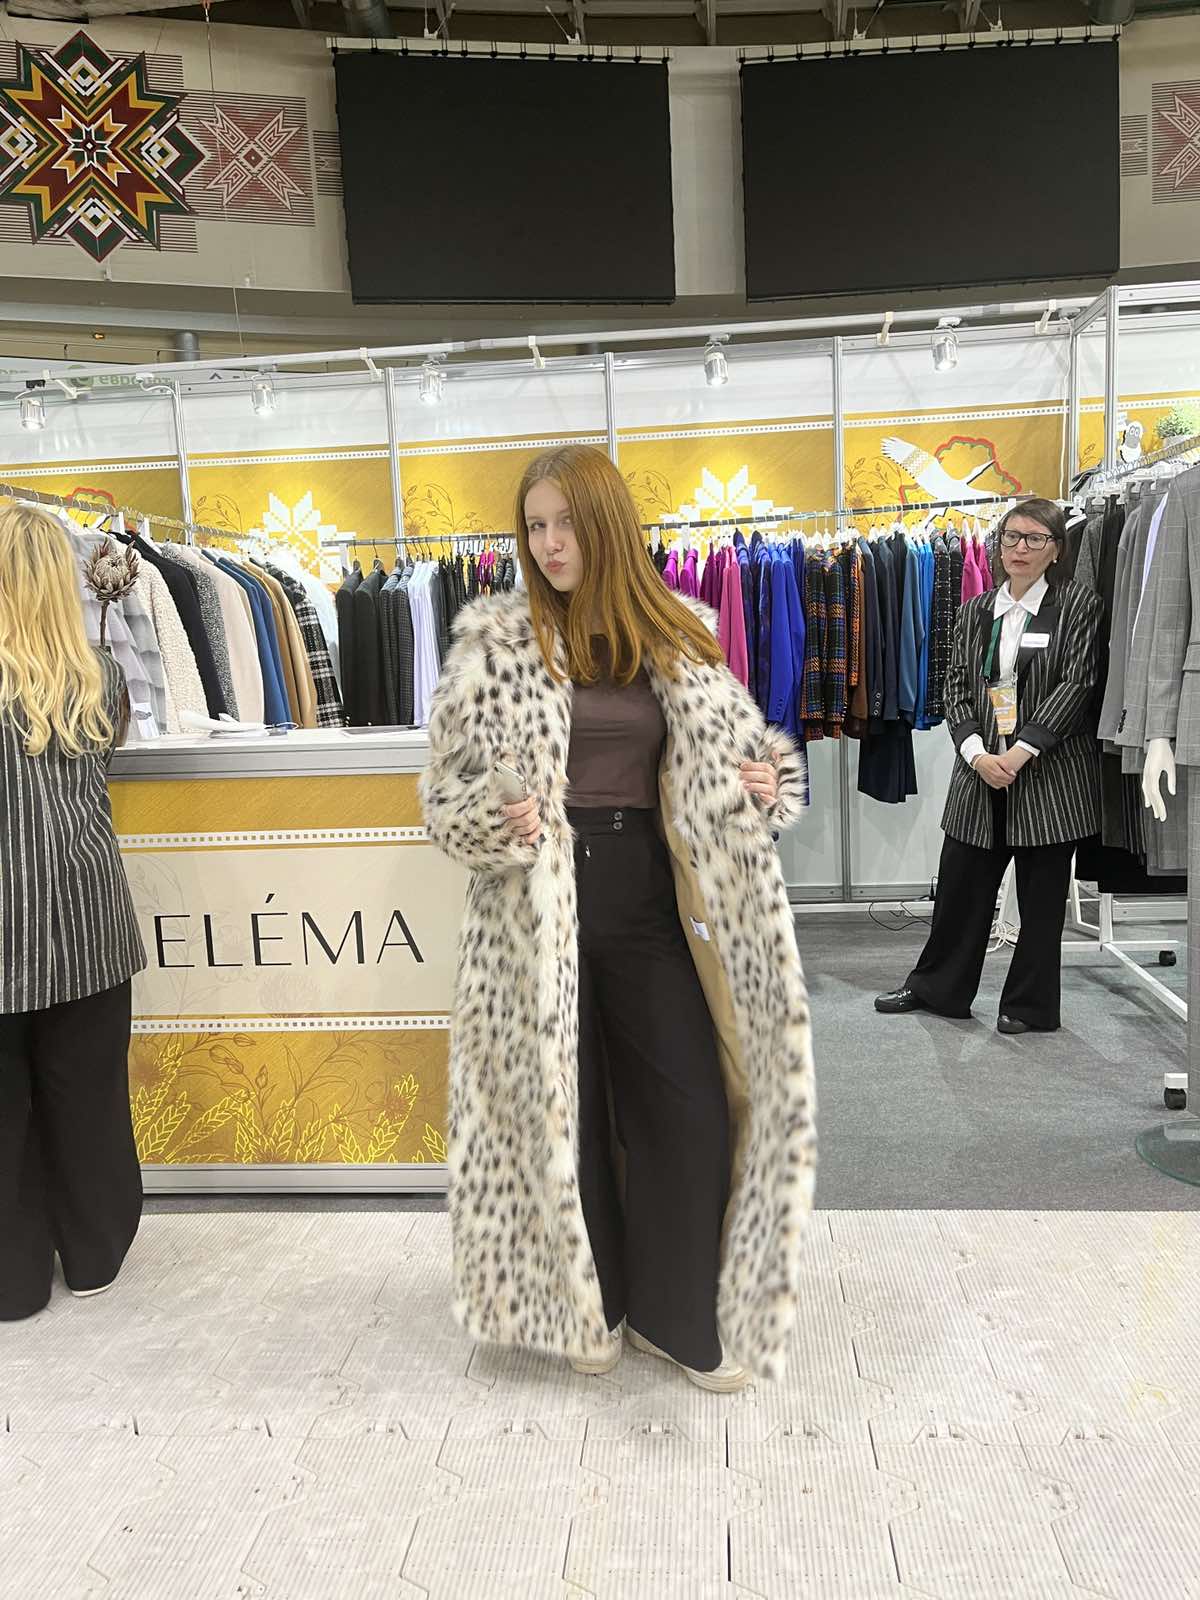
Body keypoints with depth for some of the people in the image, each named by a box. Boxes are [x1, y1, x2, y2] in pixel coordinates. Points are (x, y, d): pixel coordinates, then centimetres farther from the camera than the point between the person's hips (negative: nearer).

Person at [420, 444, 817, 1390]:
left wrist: (768, 782, -7)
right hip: (541, 907, -2)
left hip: (648, 895, 2)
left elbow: (728, 757, 15)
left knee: (693, 1110, 3)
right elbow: (449, 788, 0)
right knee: (561, 1105, 9)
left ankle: (678, 1316, 25)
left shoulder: (677, 639, 6)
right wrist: (497, 825, -20)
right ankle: (586, 1308, 33)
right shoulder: (495, 641, -1)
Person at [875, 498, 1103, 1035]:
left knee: (1041, 894, 5)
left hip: (1049, 772, -3)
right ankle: (935, 985, 26)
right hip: (981, 770, 4)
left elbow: (1077, 684, -9)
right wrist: (979, 754, -10)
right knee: (960, 883, 10)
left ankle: (1029, 1004, 20)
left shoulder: (1077, 604, -1)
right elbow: (956, 688, 5)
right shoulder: (976, 610, 11)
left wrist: (1020, 753, -17)